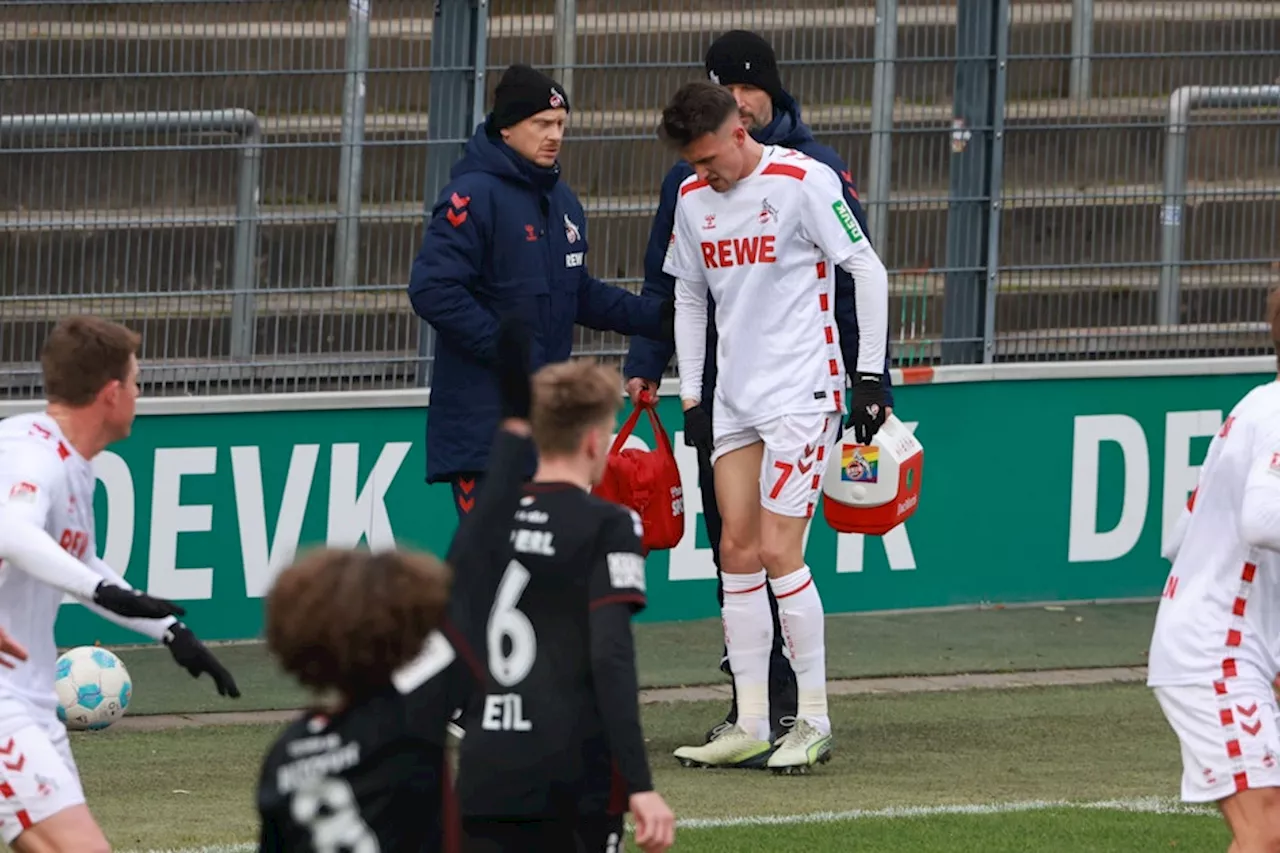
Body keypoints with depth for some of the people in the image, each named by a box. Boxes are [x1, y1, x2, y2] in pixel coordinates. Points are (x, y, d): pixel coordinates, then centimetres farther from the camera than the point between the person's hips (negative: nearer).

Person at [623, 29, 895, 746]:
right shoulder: (690, 178, 10)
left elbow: (854, 283, 0)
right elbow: (666, 285, 15)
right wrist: (645, 366, 3)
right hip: (715, 390, 4)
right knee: (730, 545, 5)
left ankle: (782, 701, -8)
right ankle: (749, 705, 10)